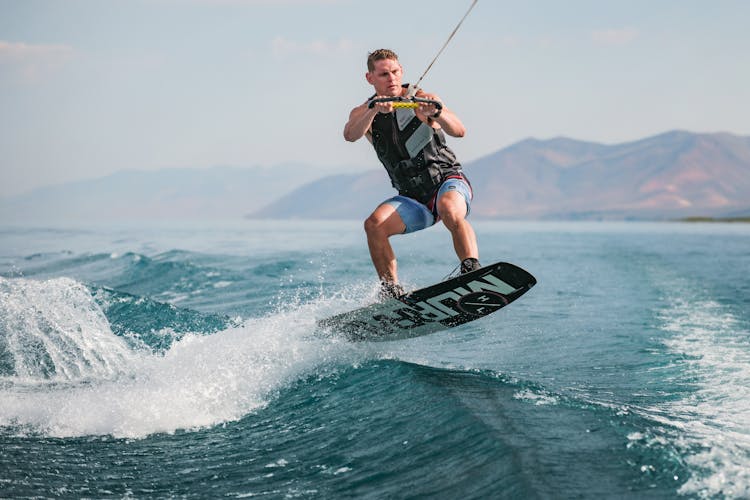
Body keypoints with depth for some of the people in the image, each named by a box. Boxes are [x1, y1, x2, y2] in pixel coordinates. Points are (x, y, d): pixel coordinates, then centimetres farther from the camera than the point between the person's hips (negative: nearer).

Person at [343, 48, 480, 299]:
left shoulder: (421, 100, -4)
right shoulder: (364, 113, 4)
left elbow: (459, 131, -18)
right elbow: (350, 135, -20)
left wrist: (436, 113, -39)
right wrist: (375, 111, -39)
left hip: (448, 179, -3)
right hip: (413, 197, 3)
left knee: (450, 211, -36)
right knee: (375, 224, -23)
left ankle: (473, 272, -42)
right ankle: (391, 290, -15)